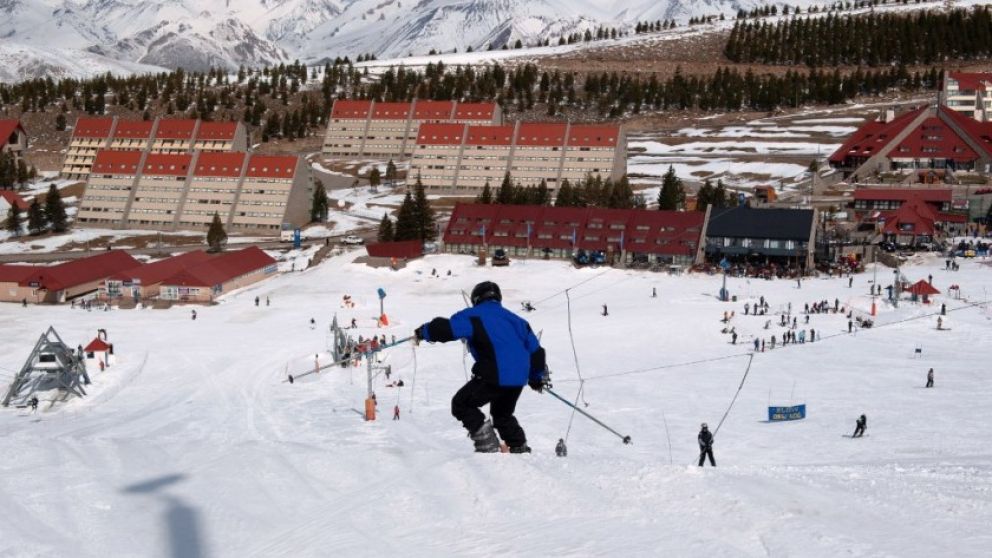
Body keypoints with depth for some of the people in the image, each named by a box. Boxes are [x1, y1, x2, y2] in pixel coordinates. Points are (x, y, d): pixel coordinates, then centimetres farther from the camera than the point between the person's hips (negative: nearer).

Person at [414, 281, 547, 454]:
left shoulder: (474, 316, 1)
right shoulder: (514, 318, 21)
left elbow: (448, 328, -12)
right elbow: (535, 348, 23)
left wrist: (422, 332, 6)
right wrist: (538, 377, 35)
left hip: (495, 377, -8)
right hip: (519, 378, 8)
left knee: (461, 404, 6)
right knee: (503, 414, 29)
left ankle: (487, 446, -3)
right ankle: (520, 449, 26)